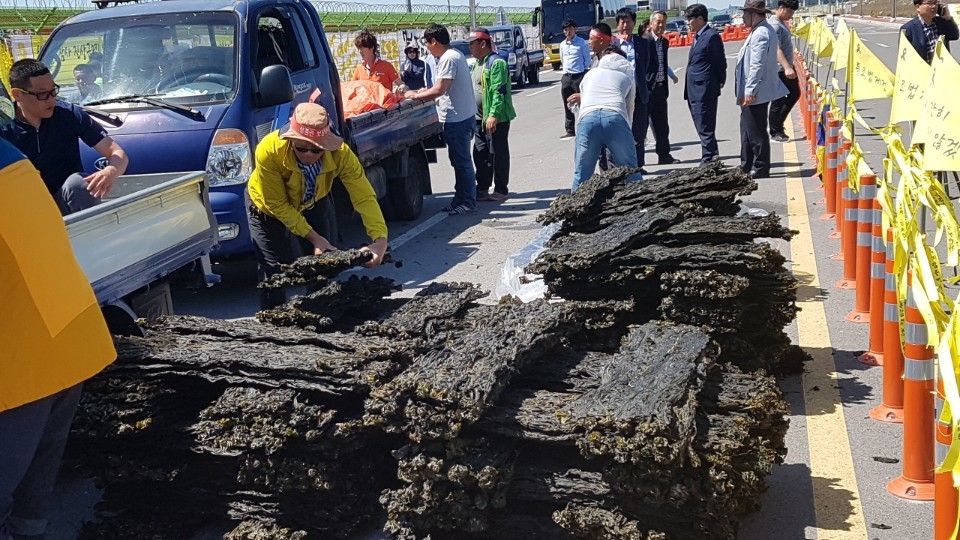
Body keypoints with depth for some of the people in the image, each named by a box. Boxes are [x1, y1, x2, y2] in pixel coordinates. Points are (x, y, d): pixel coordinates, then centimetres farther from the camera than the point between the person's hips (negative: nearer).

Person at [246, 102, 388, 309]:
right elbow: (277, 204, -28)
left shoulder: (339, 153, -34)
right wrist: (312, 237, -31)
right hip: (267, 207, -2)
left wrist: (380, 239, -46)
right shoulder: (269, 151, -39)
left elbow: (364, 197, -33)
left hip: (314, 204, 3)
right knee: (274, 270, -8)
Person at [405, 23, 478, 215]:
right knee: (460, 161, 15)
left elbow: (439, 89, -23)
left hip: (457, 119, -11)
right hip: (462, 116, 11)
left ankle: (468, 202, 1)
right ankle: (461, 199, 23)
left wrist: (416, 95, -10)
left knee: (461, 161, -5)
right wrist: (423, 92, 19)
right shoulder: (455, 55, 16)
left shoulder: (448, 59, -17)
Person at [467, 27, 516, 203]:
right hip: (480, 118, 10)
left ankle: (501, 190, 6)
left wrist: (493, 115, -26)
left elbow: (499, 91, -21)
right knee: (480, 154, 11)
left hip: (496, 118, -10)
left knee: (497, 154, -1)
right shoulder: (478, 63, 16)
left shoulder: (496, 63, -15)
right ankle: (482, 189, 19)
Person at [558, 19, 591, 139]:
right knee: (567, 106, 8)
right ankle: (569, 130, 15)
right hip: (566, 77, 5)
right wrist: (565, 72, 16)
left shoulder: (582, 43, -4)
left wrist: (586, 77, -3)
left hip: (579, 76, -5)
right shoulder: (562, 45, 12)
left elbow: (587, 61, -1)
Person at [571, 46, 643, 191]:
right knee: (631, 173, 10)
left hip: (588, 118, 1)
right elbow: (629, 109, 30)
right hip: (615, 118, -1)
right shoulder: (627, 75, 31)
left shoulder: (589, 75, 35)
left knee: (581, 174, 6)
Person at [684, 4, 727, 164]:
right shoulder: (698, 37, 16)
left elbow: (720, 62, -9)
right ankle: (713, 156, 24)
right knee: (703, 128, 15)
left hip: (704, 90, -10)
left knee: (705, 129, -6)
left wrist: (720, 82, -3)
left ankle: (708, 161, -2)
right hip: (695, 91, 10)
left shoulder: (712, 36, -12)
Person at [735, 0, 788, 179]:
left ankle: (760, 169, 2)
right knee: (748, 130, 17)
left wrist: (750, 91, -25)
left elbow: (757, 65, -24)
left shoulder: (761, 33, -18)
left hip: (755, 94, -11)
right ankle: (747, 166, 26)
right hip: (752, 92, 11)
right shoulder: (762, 30, 16)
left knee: (756, 132, -4)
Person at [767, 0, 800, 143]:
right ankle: (775, 132, 11)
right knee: (778, 102, 0)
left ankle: (778, 123, 29)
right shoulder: (774, 25, -19)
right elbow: (777, 49, -29)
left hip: (788, 68, 10)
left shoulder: (782, 22, 12)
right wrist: (787, 68, -39)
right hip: (779, 70, -10)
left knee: (795, 94, 18)